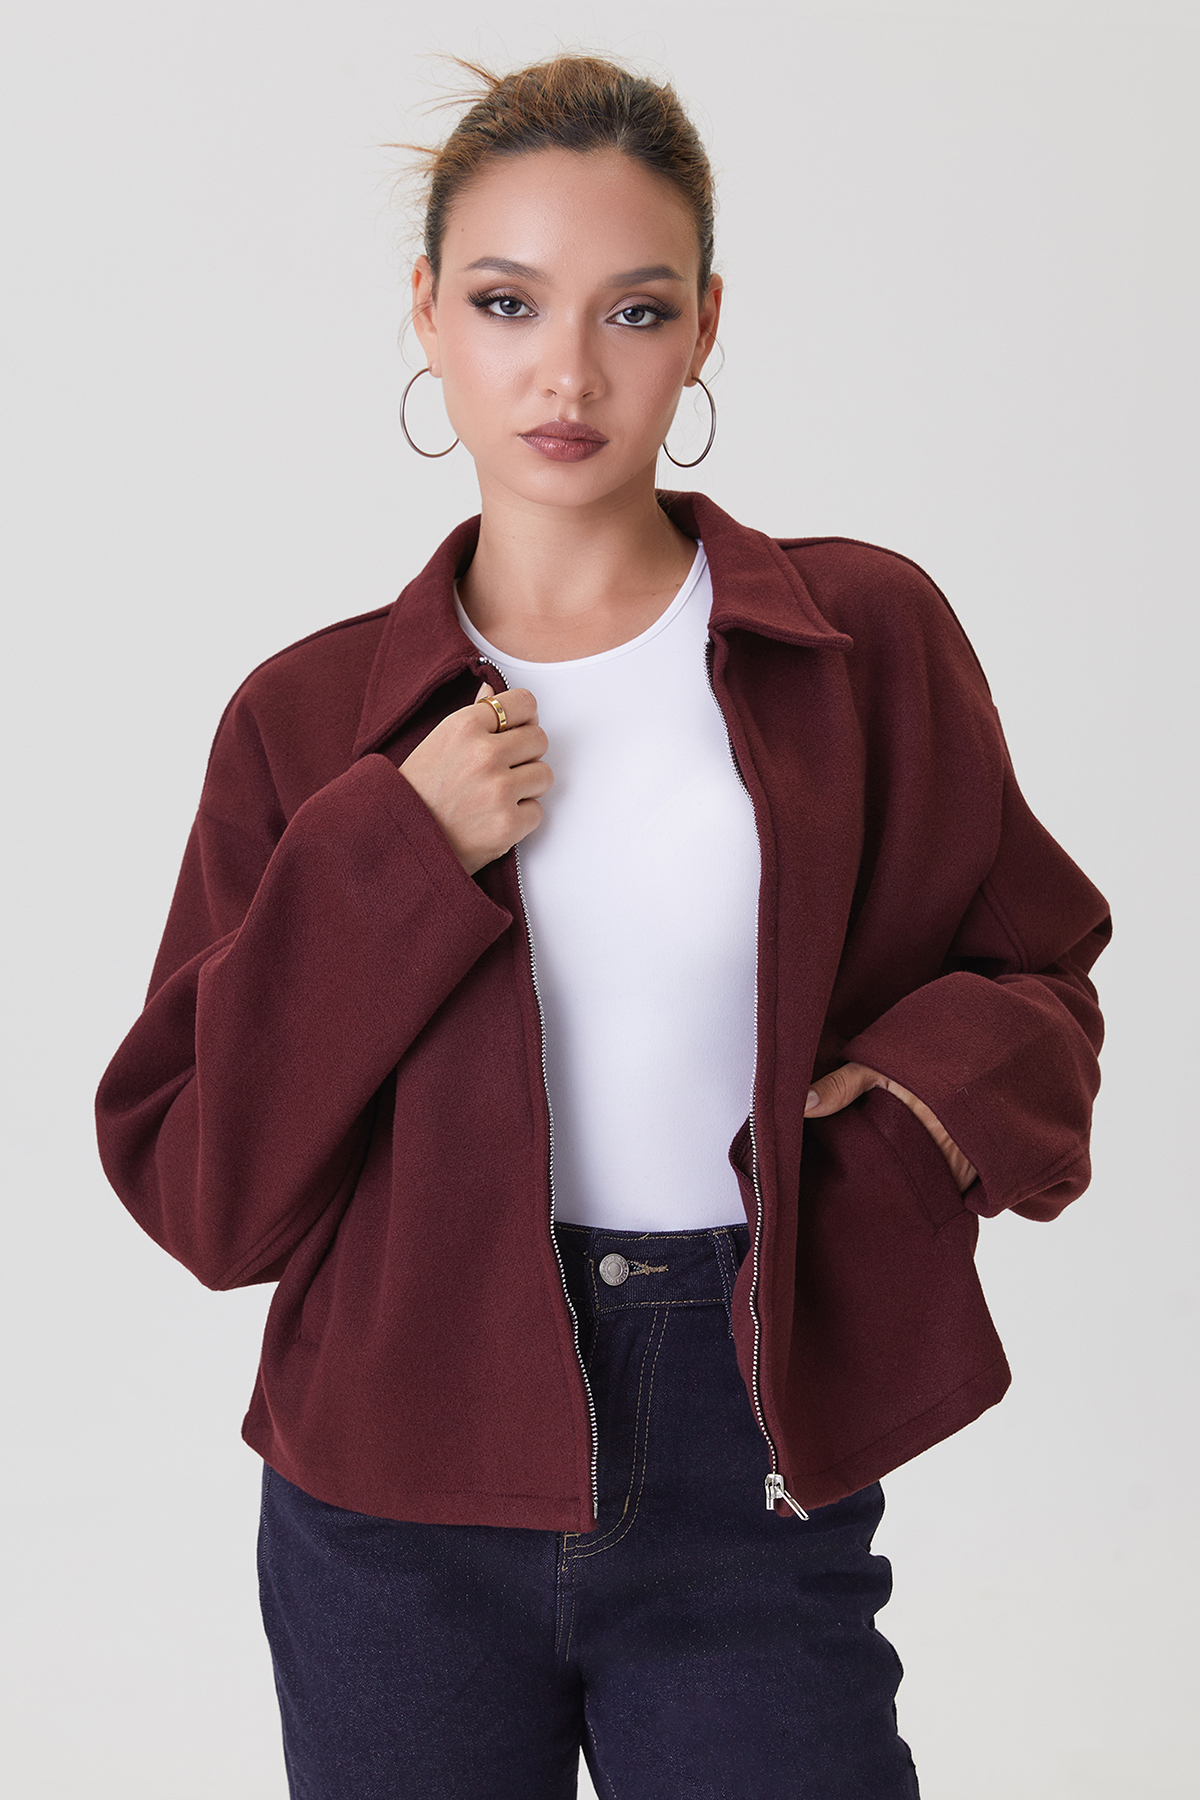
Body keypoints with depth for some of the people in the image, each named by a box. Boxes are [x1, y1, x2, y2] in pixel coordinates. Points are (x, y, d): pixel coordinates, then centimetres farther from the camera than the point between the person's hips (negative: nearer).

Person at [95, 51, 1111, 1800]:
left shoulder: (865, 639, -1)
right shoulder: (314, 720, 0)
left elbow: (1031, 963, 9)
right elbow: (193, 1183, -3)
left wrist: (948, 1075, -13)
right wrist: (392, 858, -14)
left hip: (754, 1480, 0)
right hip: (399, 1487, 1)